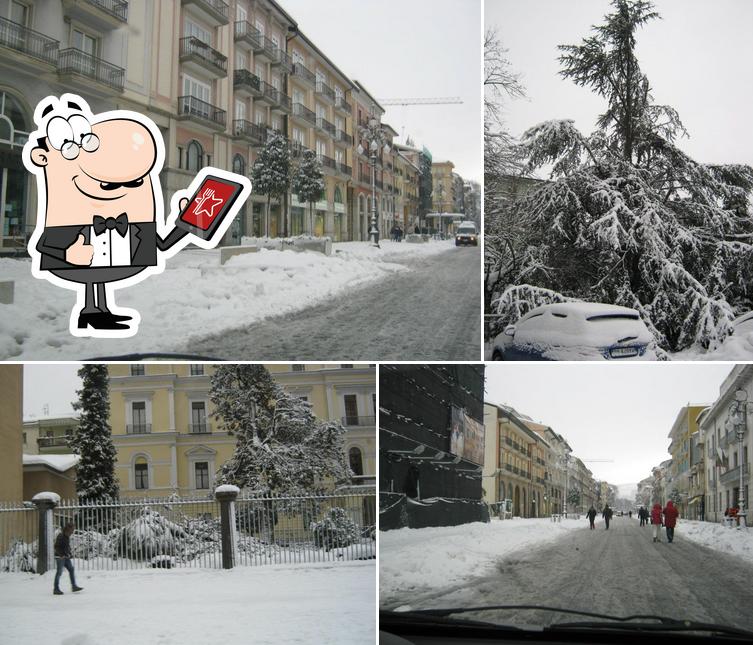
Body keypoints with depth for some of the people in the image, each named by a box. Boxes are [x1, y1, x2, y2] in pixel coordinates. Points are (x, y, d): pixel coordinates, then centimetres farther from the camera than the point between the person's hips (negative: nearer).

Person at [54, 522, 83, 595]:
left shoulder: (67, 536, 11)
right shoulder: (60, 536, -15)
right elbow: (56, 547, -18)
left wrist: (69, 553, 9)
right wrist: (61, 555, -22)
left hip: (66, 557, 9)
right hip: (60, 557, -8)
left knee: (71, 569, 3)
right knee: (59, 572, -5)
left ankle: (74, 586, 5)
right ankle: (56, 589, 2)